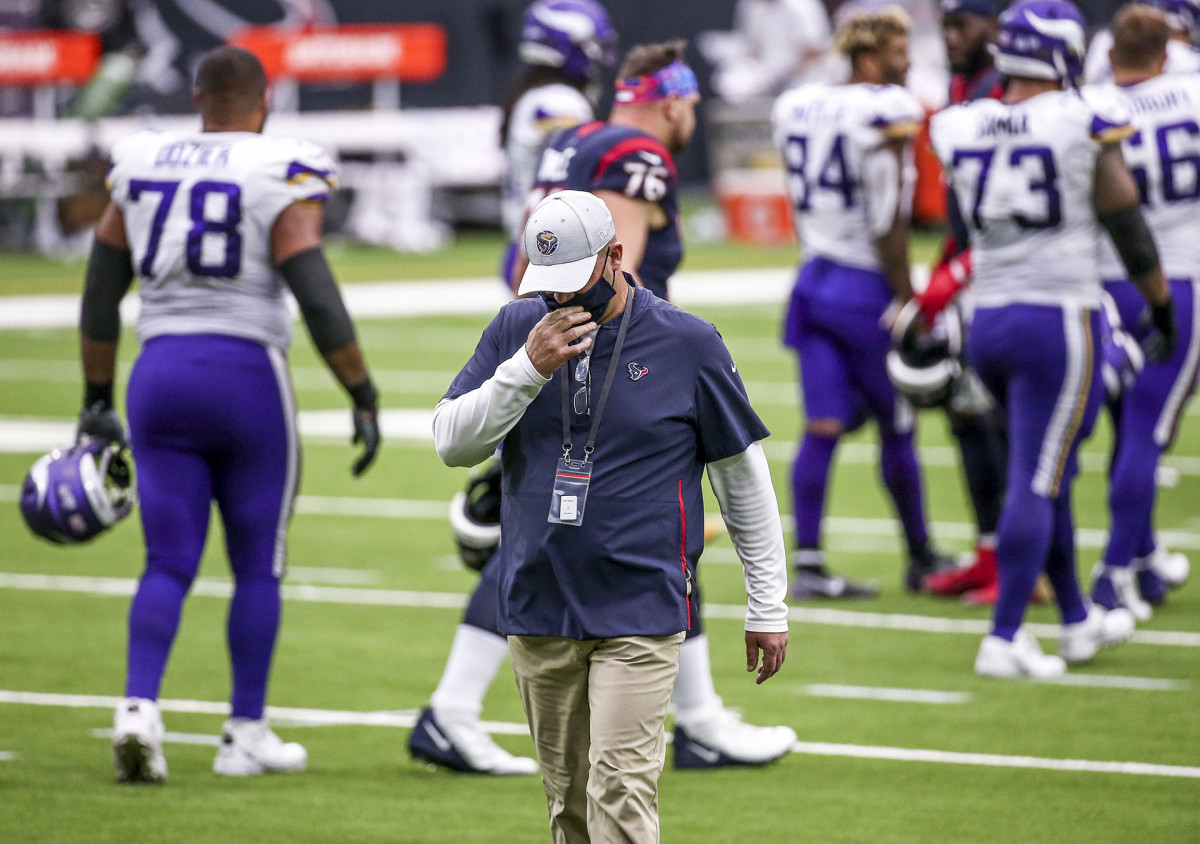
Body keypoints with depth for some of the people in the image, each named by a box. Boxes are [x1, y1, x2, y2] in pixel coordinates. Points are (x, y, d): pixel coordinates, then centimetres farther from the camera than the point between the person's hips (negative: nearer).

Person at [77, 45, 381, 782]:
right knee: (259, 565, 10)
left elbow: (100, 294, 13)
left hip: (159, 373, 4)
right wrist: (366, 398, -7)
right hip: (246, 374, -4)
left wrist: (98, 401, 21)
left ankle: (140, 707, -14)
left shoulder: (141, 168, 9)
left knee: (169, 563, 6)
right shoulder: (280, 180, -6)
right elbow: (319, 300, -13)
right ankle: (246, 734, 13)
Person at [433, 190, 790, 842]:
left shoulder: (688, 343, -3)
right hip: (538, 610, 4)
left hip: (640, 615, -4)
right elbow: (453, 444, -1)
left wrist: (767, 609, 3)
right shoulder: (516, 330, 6)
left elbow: (743, 477, 3)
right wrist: (528, 369, -16)